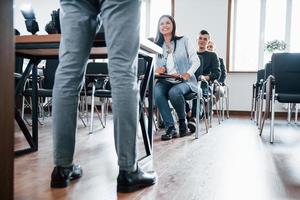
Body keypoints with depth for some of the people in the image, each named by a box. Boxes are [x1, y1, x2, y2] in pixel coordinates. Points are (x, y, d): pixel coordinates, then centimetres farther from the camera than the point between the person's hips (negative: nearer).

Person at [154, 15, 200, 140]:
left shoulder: (183, 41, 7)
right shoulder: (157, 45, 14)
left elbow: (196, 61, 1)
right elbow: (155, 67, 9)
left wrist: (188, 74, -17)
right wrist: (157, 70, -17)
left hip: (184, 82, -2)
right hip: (165, 81, 3)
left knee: (174, 92, -35)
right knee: (156, 91, -31)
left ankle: (182, 121, -6)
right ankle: (170, 128, -26)